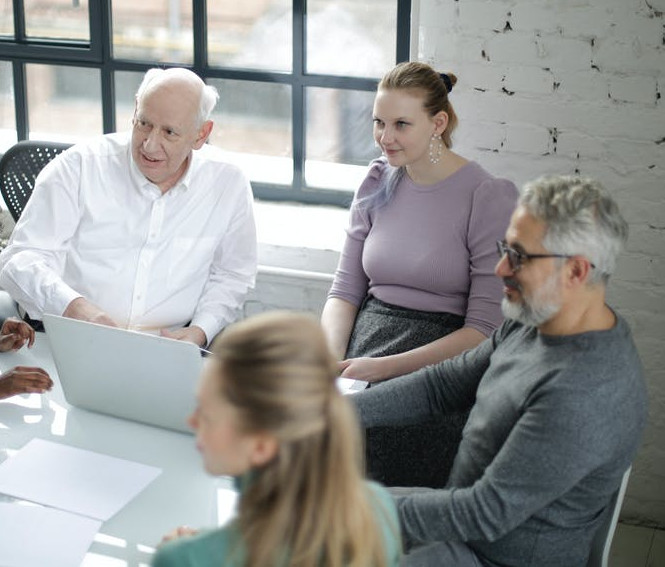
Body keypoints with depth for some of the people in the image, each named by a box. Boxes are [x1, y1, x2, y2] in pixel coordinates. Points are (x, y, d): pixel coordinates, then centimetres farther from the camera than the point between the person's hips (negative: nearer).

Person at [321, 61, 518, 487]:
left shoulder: (489, 198, -6)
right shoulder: (378, 185, 12)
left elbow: (485, 329, -11)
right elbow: (345, 291, 14)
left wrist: (384, 367, -17)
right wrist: (330, 358, -6)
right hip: (367, 340, 5)